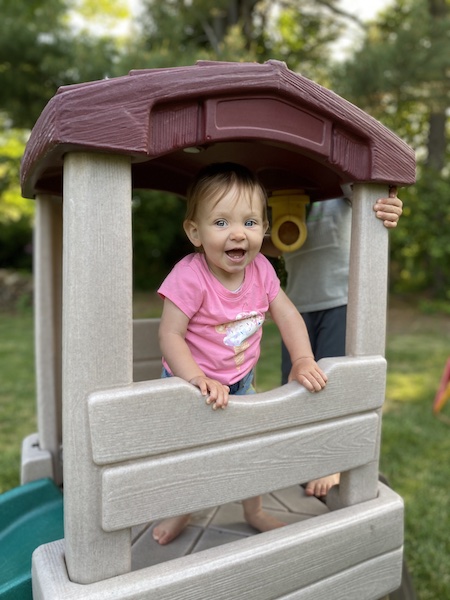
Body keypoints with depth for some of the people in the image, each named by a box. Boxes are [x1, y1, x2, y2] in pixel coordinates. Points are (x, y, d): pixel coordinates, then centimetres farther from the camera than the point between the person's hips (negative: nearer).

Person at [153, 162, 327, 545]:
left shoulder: (260, 269, -14)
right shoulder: (190, 276, -30)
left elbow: (288, 315, -8)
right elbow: (170, 335, -29)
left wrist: (303, 361, -19)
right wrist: (199, 380, -39)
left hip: (240, 381, 5)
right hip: (190, 385, -4)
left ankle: (254, 512, 43)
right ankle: (181, 513, 41)